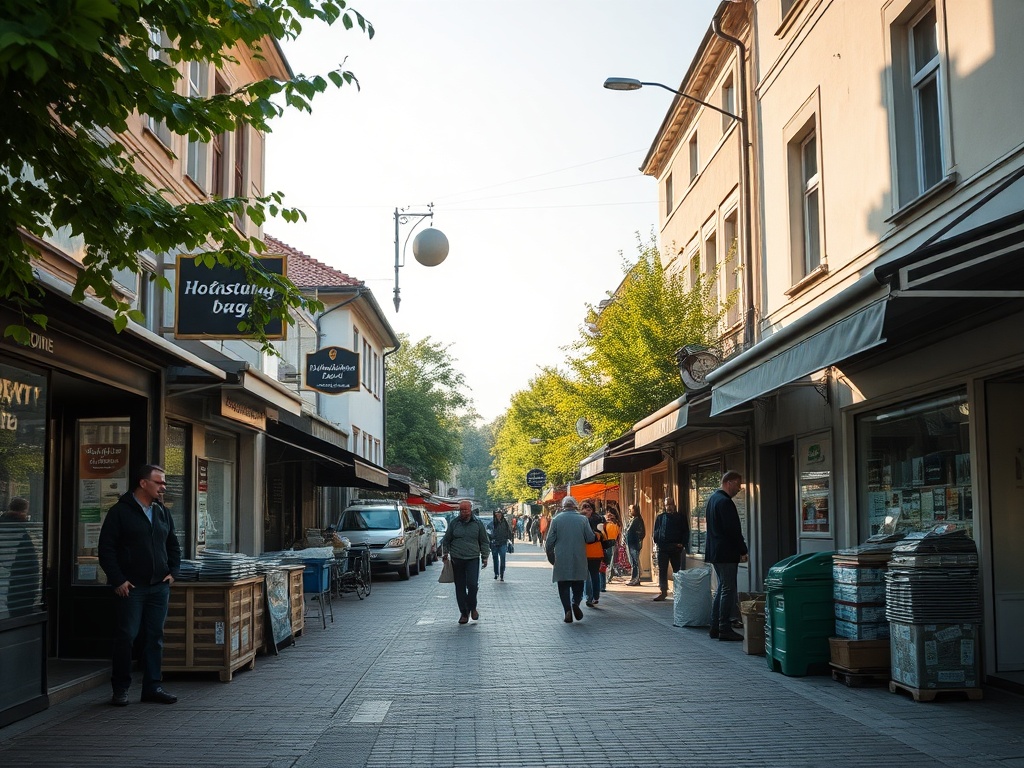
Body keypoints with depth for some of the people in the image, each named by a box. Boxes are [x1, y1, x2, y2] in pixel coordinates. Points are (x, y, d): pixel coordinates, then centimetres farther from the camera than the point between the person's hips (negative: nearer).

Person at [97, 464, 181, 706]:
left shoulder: (163, 513, 14)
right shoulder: (120, 512, -5)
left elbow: (174, 546, 24)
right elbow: (106, 549, -8)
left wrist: (172, 572, 10)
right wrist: (118, 580, -13)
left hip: (159, 586, 5)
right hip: (130, 587, -5)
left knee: (155, 636, 6)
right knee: (126, 636, -3)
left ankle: (153, 686, 14)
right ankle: (120, 689, 8)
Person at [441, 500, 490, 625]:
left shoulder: (477, 523, 3)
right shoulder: (454, 523, 5)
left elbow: (485, 541, 10)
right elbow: (447, 539, 16)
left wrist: (484, 557, 7)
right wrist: (446, 553, 11)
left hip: (473, 559, -2)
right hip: (457, 559, 2)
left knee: (472, 584, -14)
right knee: (460, 587, 4)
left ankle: (472, 608, 10)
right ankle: (464, 613, 13)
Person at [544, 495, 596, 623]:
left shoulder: (556, 519, -3)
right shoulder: (582, 519, -1)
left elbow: (549, 541, -3)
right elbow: (590, 538, 1)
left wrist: (551, 557, 11)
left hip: (561, 560, -1)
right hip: (579, 560, 1)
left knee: (564, 586, 6)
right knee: (578, 584, 13)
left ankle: (568, 611, -4)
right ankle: (576, 603, -12)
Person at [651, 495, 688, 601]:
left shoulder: (681, 517, 6)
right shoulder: (660, 517, 10)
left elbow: (686, 532, 4)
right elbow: (656, 531, 12)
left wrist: (682, 543, -7)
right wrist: (657, 541, -1)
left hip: (676, 548, -1)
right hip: (663, 548, 2)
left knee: (677, 570, 4)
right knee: (662, 570, 2)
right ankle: (663, 591, 7)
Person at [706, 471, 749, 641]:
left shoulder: (713, 498, 14)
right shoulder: (725, 502, -18)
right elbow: (733, 530, -20)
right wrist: (743, 551, -11)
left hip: (714, 552, 10)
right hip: (726, 553, -10)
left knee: (722, 588, 15)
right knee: (728, 590, -6)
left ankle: (715, 627, 17)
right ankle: (725, 629, -4)